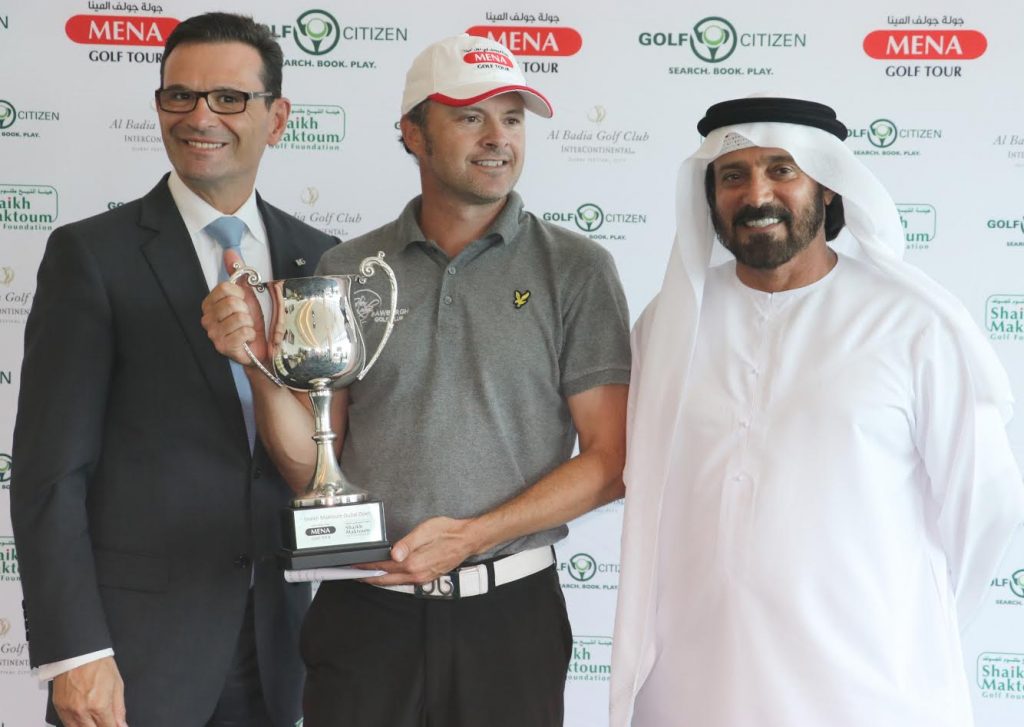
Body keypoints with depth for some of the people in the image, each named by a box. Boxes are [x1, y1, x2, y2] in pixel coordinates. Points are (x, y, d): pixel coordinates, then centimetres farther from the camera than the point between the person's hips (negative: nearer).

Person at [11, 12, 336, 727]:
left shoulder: (318, 259, 7)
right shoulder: (92, 254, -6)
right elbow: (50, 471, -9)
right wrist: (74, 653, -14)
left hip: (278, 640, 4)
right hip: (134, 640, -4)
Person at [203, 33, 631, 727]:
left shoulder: (575, 268, -2)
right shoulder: (347, 269, 4)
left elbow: (609, 462, -4)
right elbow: (311, 464, 5)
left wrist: (470, 535, -14)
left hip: (508, 611, -1)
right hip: (364, 609, 1)